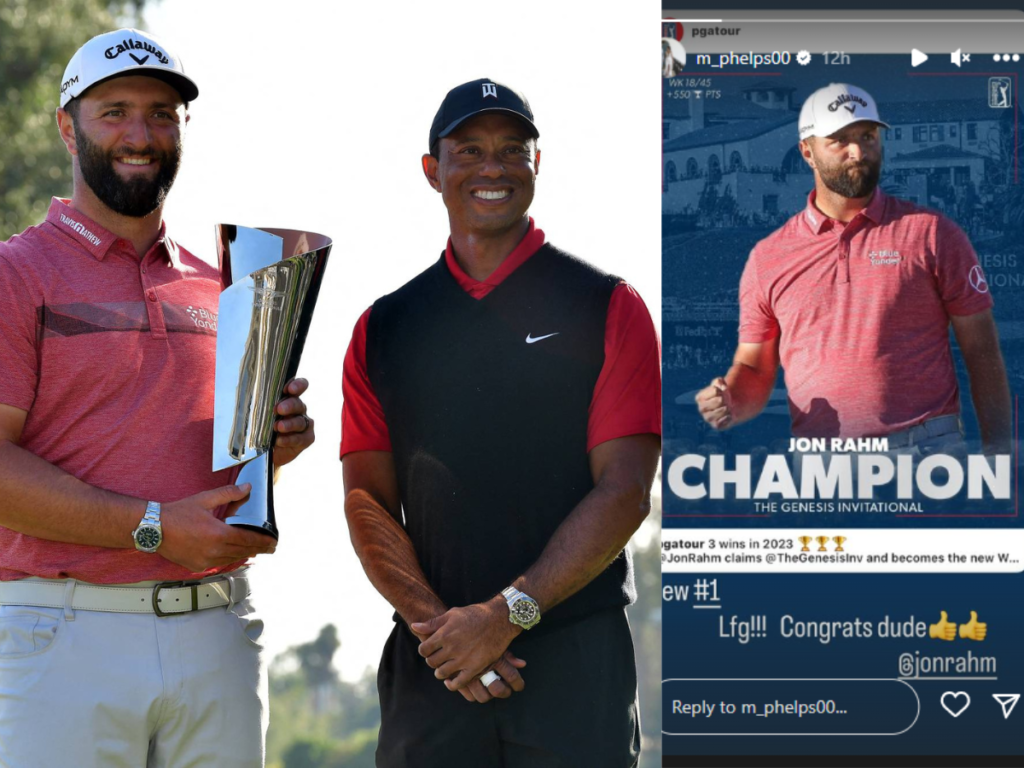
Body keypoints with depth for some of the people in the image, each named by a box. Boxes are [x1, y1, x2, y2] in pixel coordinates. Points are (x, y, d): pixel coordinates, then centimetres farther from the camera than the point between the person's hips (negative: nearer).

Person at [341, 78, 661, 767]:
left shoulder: (607, 309, 4)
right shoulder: (384, 328, 13)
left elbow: (625, 492, -4)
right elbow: (368, 502, 8)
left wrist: (508, 614, -13)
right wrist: (435, 623, -8)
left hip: (577, 659, -2)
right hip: (432, 665, 2)